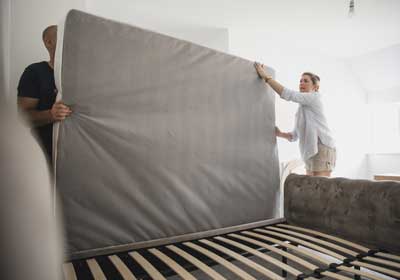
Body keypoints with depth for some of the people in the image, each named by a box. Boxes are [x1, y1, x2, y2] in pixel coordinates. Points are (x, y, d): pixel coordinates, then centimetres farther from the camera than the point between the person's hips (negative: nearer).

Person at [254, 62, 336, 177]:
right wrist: (280, 134, 0)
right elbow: (295, 136, 20)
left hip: (322, 149, -9)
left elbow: (287, 94, -16)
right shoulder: (301, 110, 23)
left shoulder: (314, 97, -2)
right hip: (312, 152, 9)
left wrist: (266, 76, -15)